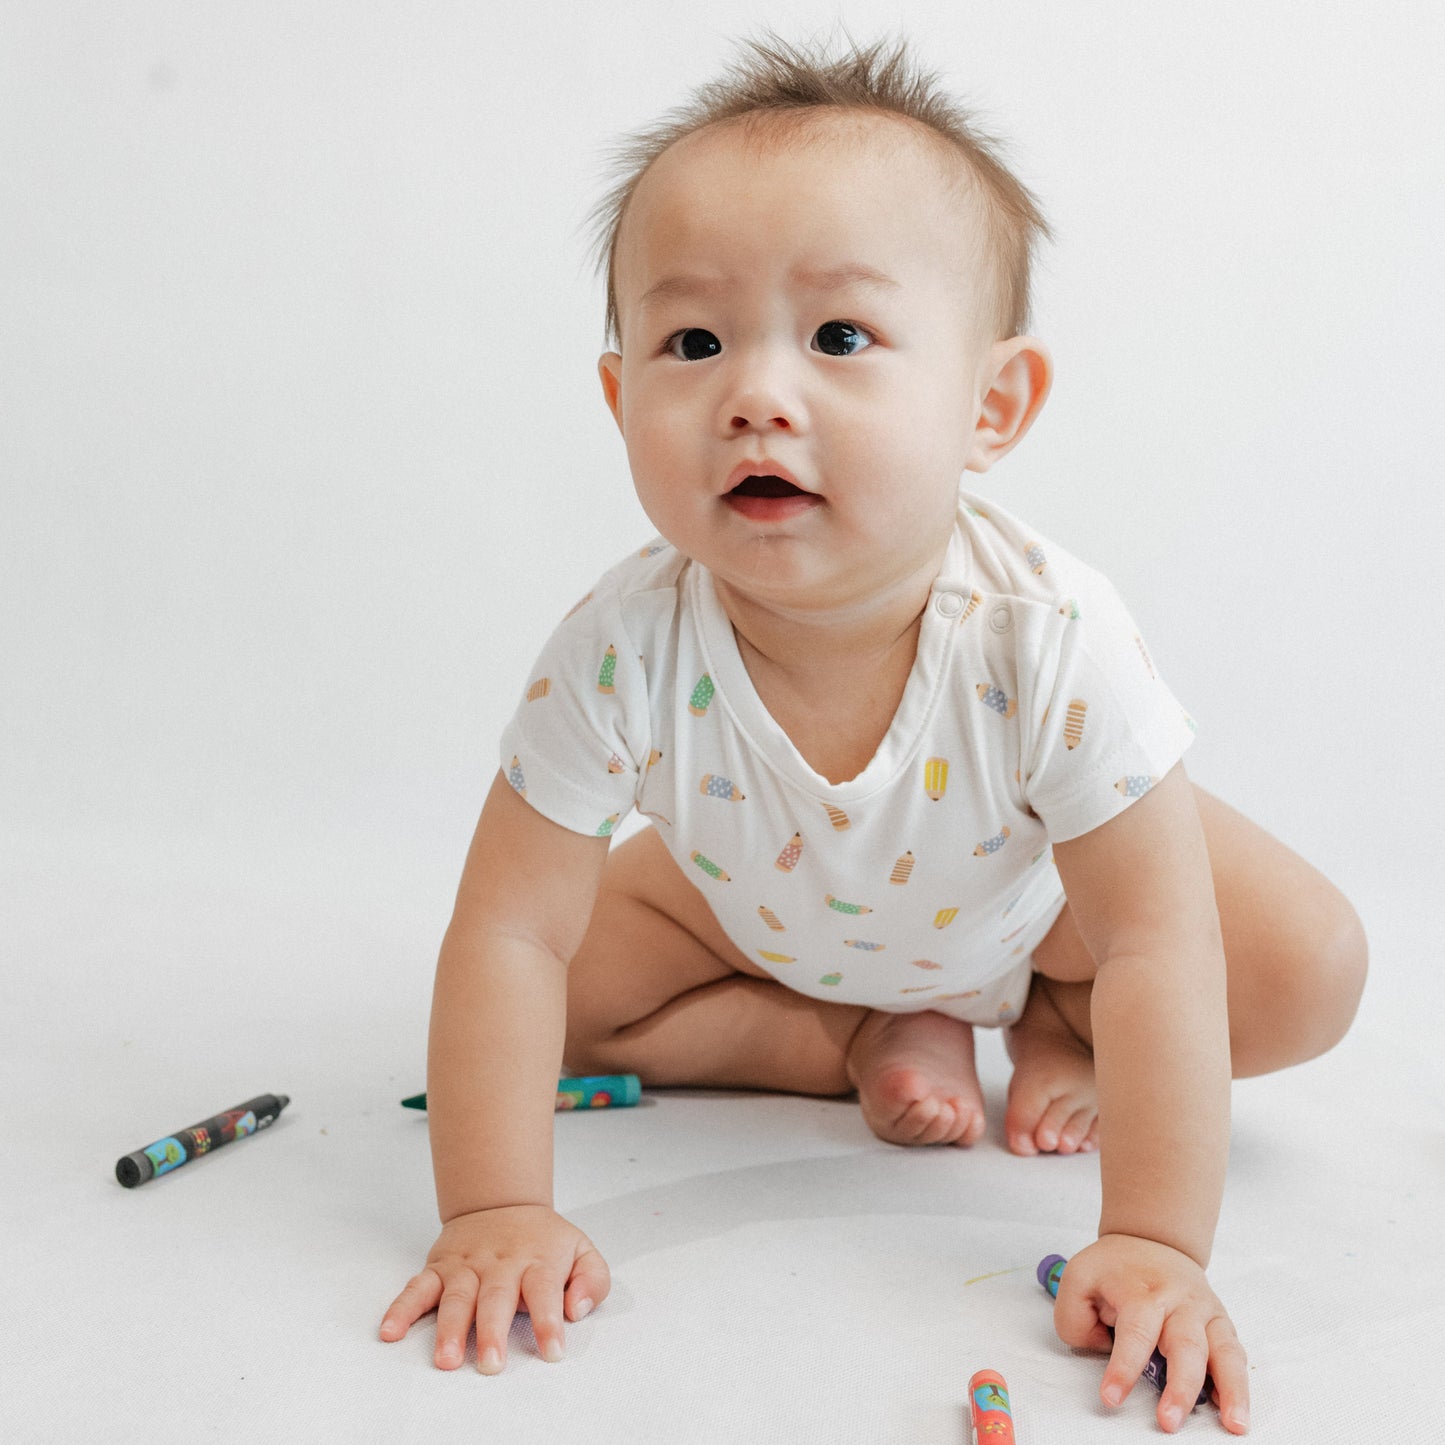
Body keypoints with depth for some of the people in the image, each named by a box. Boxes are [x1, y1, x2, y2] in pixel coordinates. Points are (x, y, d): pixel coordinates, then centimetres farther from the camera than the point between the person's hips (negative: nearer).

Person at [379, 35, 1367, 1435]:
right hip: (761, 913, 2)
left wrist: (1156, 1243, -38)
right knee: (572, 981, -14)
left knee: (1309, 971, -17)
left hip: (1026, 891, -1)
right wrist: (493, 1211, -34)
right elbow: (510, 934, -30)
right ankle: (867, 1042, -2)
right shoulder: (619, 652, -37)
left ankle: (1053, 1023, 9)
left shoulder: (1049, 639, -40)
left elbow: (1155, 943, -35)